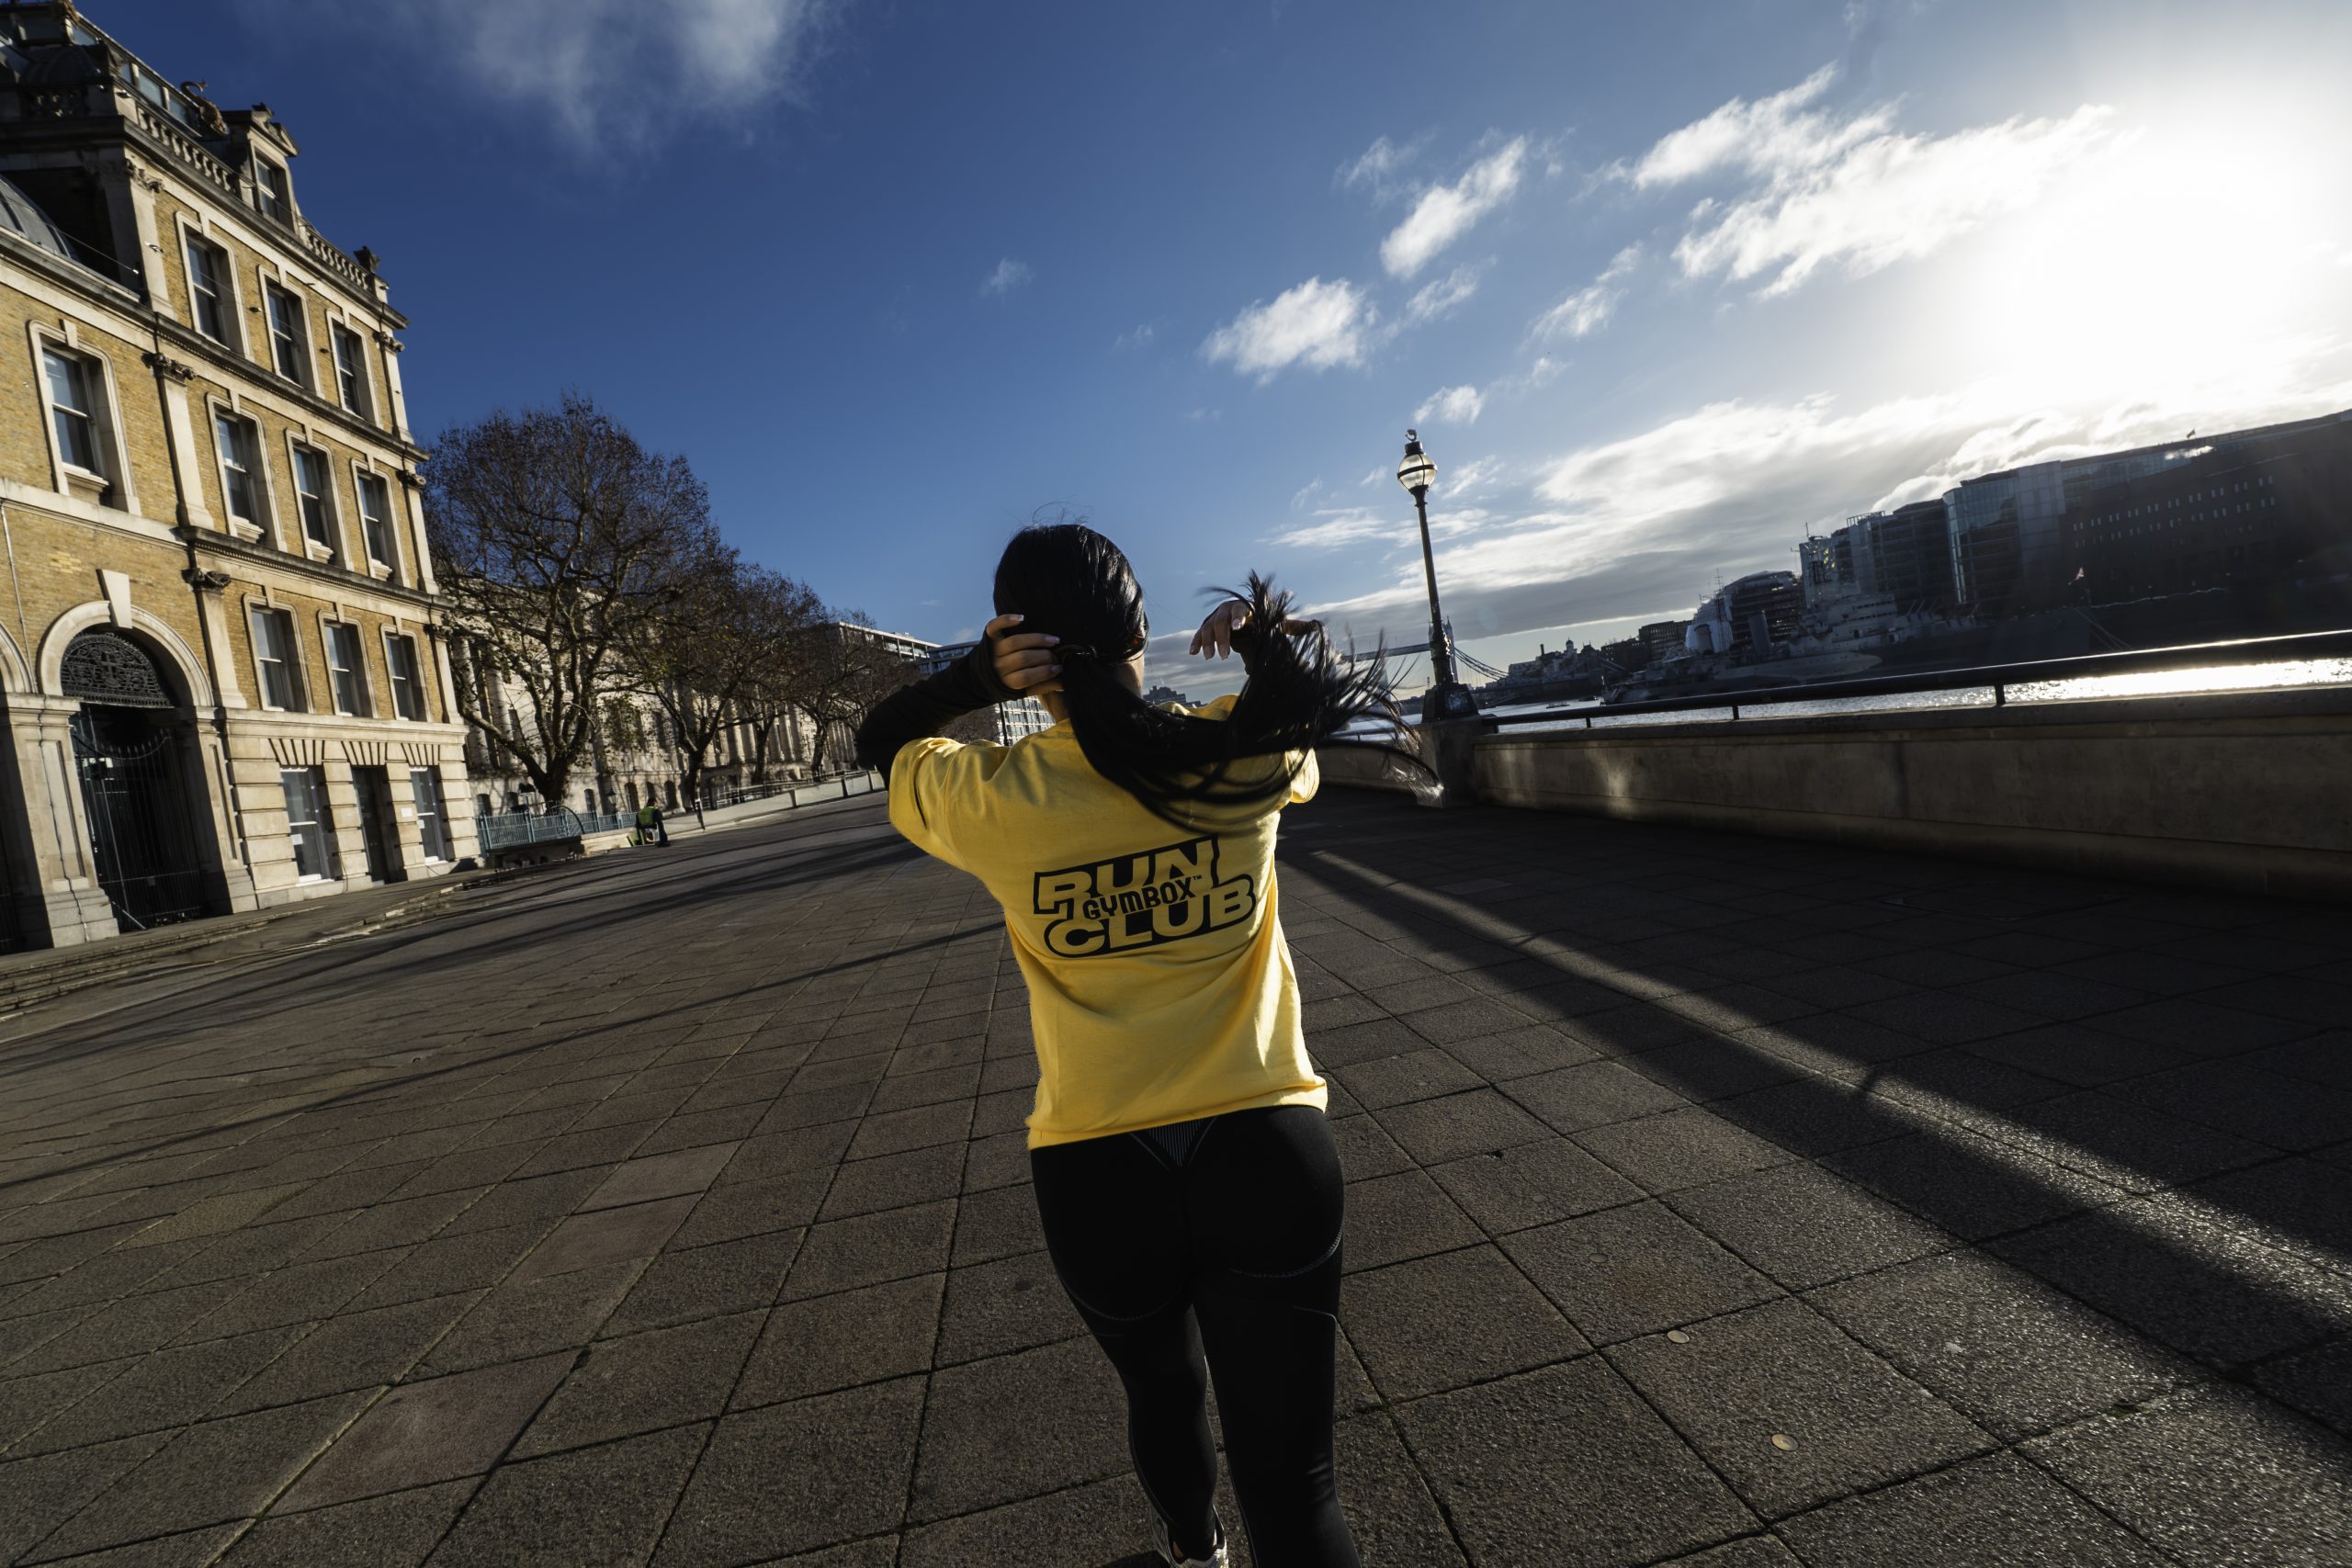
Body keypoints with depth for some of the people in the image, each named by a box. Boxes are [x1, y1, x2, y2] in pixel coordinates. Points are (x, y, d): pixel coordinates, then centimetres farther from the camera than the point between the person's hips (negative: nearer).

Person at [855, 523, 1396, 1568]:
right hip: (1267, 1157, -1)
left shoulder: (994, 801, -12)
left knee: (1161, 1391, 32)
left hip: (1098, 1170, 2)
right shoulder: (1246, 752, -9)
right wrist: (1265, 628, 8)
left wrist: (974, 679, -8)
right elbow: (1320, 686, 15)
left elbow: (878, 742, 9)